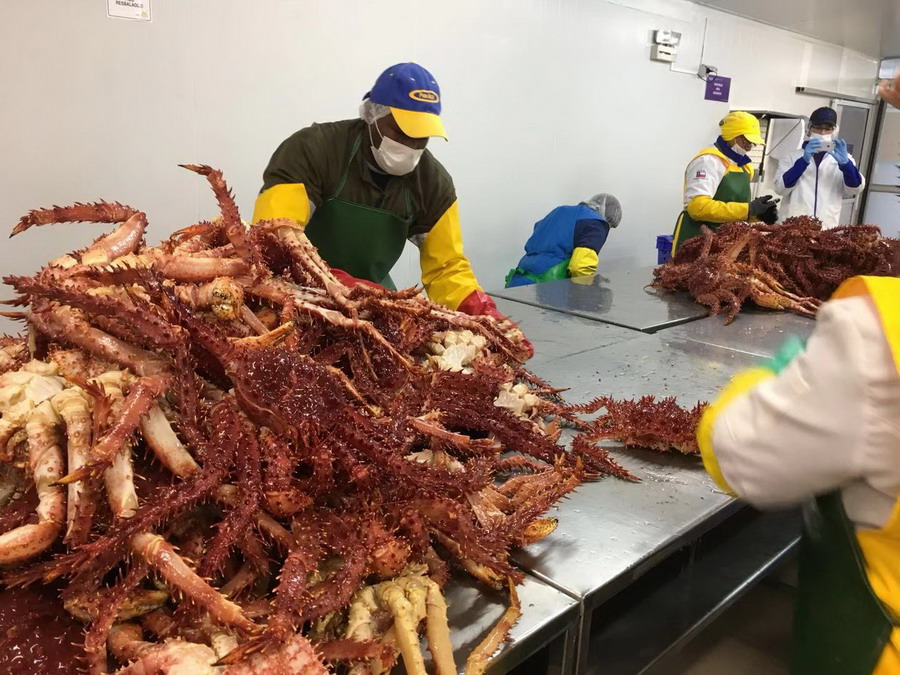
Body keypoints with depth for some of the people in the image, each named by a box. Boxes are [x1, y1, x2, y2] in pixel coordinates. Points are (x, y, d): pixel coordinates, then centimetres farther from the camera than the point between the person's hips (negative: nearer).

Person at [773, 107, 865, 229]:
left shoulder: (842, 157, 11)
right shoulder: (792, 157, 7)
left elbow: (856, 188, -3)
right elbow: (780, 188, -8)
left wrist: (845, 162, -20)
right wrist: (804, 160, -19)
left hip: (827, 230, 1)